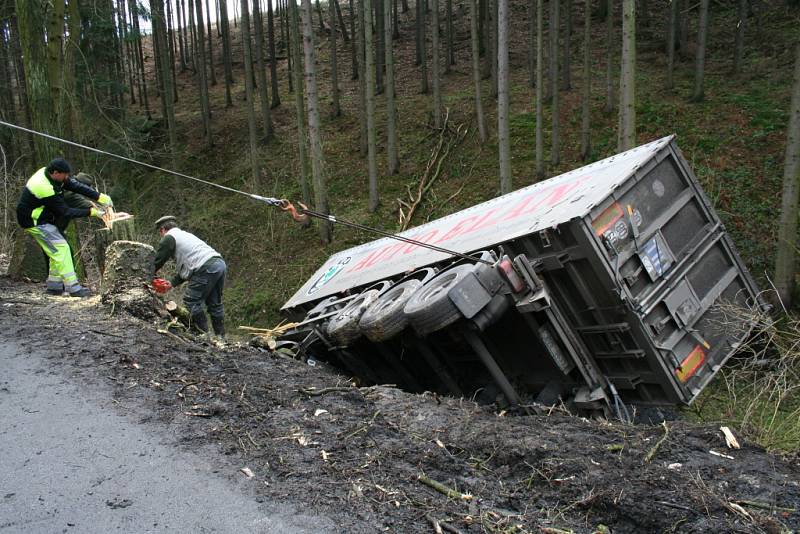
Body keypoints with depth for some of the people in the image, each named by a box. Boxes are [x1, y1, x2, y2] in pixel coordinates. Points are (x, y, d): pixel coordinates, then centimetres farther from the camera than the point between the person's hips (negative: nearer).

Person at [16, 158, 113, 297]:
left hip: (42, 217, 10)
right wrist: (91, 212, -22)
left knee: (57, 250, 12)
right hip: (35, 222, -10)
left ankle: (54, 285, 18)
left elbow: (75, 185, -8)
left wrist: (100, 197, -14)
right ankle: (73, 288, -13)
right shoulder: (46, 189, -32)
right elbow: (65, 212, -25)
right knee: (61, 249, -13)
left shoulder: (48, 172, -7)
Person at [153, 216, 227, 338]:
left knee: (192, 301, 2)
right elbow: (186, 266, 32)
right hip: (220, 263, 9)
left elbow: (157, 262, 9)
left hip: (207, 269, -9)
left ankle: (203, 333, 6)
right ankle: (220, 336, 20)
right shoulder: (185, 234, 33)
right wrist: (172, 283, 33)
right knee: (215, 303, 15)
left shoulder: (168, 238, 6)